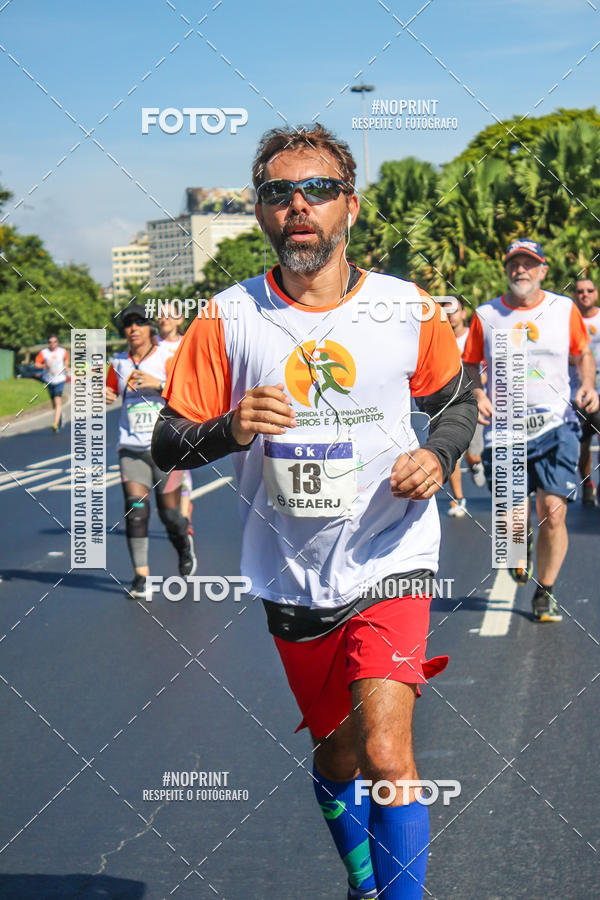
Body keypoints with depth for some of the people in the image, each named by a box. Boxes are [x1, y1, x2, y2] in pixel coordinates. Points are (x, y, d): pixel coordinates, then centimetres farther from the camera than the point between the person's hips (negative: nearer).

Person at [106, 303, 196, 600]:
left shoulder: (167, 358, -3)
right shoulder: (119, 363, 8)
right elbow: (109, 393, 24)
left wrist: (158, 383, -25)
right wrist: (103, 397, 1)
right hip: (131, 449, 2)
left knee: (169, 512, 5)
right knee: (135, 507, -12)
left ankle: (184, 544, 39)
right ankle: (141, 576, -7)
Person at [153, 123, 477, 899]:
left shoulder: (407, 308, -5)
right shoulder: (227, 317, -6)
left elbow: (455, 400, 12)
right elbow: (167, 444, -4)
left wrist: (438, 456, -9)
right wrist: (229, 430, -25)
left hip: (389, 561, -1)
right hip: (291, 577, 2)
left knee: (386, 754, -20)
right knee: (337, 756, 17)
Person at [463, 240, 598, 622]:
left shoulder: (565, 309, 5)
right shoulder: (486, 315, 3)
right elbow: (469, 363, 12)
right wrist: (477, 393, -6)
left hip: (555, 426, 0)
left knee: (553, 514, -9)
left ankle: (545, 592, 12)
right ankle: (523, 548, 40)